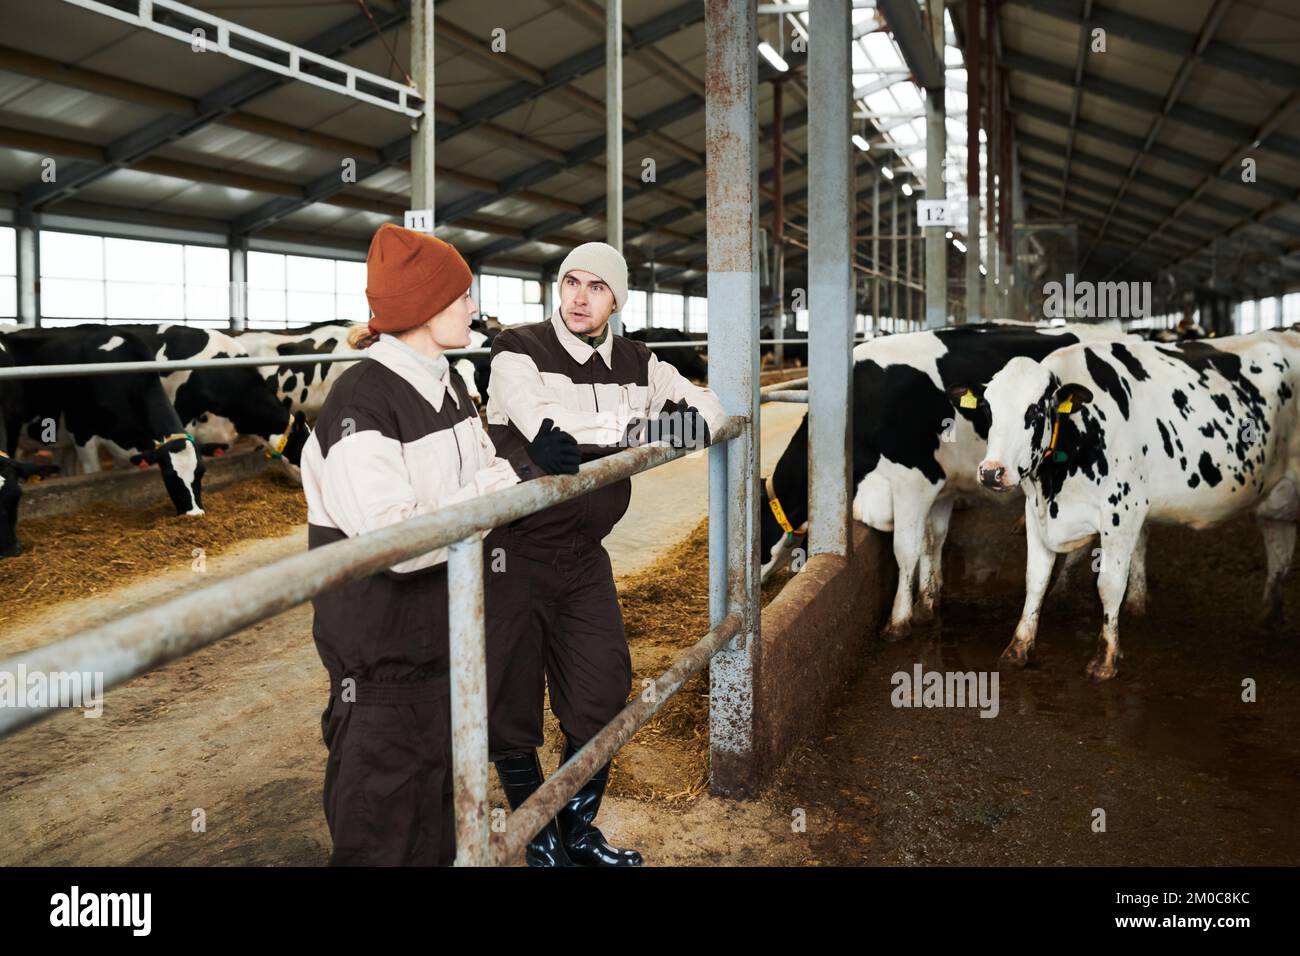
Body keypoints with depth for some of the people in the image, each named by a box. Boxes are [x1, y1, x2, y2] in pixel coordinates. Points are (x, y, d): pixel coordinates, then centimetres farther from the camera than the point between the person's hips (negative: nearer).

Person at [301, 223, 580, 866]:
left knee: (438, 822, 21)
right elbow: (394, 539, -29)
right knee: (382, 834, 7)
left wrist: (536, 462, -7)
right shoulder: (360, 402, -21)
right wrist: (517, 473, -25)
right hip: (382, 654, -8)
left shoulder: (447, 385, 7)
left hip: (444, 638, 8)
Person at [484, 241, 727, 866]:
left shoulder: (636, 364, 6)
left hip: (584, 557, 5)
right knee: (511, 706, 5)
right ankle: (539, 842, 28)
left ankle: (579, 833, 33)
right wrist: (640, 424, -20)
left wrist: (695, 422, -11)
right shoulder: (519, 351, -10)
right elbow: (546, 425, -27)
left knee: (601, 697, 10)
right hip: (514, 553, -5)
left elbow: (707, 406, 14)